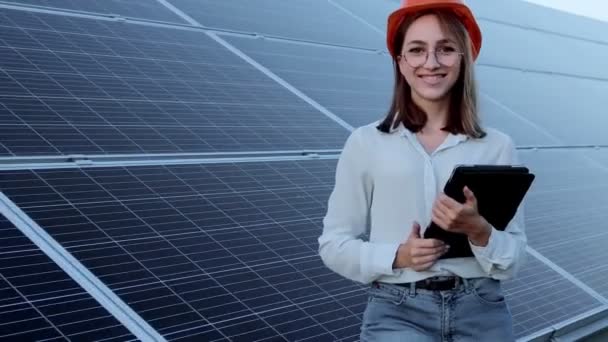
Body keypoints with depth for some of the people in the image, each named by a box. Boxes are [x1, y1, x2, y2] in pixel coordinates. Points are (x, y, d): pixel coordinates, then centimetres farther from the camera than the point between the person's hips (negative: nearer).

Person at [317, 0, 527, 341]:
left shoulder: (498, 147, 3)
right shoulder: (366, 143, 1)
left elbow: (514, 261, 4)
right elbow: (334, 244, 3)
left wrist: (479, 231, -15)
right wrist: (397, 256, -12)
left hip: (482, 313, 1)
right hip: (397, 313, -1)